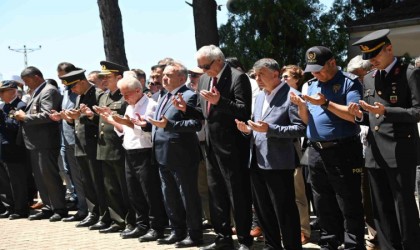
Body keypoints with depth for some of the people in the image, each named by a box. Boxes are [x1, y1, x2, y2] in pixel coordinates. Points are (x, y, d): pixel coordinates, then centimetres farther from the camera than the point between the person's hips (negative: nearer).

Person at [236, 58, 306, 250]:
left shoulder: (291, 95, -10)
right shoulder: (259, 97, 17)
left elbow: (300, 128, -16)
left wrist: (269, 129, -23)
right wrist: (248, 129, 1)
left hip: (278, 163, -8)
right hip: (257, 161, 8)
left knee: (284, 211, -1)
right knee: (262, 210, 16)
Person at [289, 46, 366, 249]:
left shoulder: (349, 82, -5)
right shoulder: (311, 85, 15)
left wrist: (325, 103, -21)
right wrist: (301, 105, -2)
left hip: (343, 152, -7)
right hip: (316, 152, 7)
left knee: (349, 207, -3)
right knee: (324, 207, 14)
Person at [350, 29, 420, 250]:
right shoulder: (368, 79, 15)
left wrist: (385, 111, -22)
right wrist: (360, 115, -3)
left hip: (400, 152, -6)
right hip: (375, 153, 6)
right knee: (381, 210, 10)